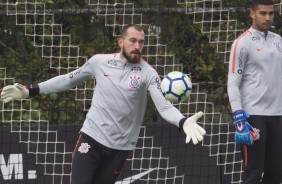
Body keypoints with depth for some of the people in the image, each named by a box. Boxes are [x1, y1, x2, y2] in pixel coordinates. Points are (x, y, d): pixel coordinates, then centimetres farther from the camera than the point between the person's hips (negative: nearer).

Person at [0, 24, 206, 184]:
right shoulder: (99, 61, 0)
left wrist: (184, 122, -38)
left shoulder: (147, 73, -7)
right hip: (92, 136, 0)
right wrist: (30, 90, 7)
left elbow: (164, 106, -18)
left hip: (119, 146, 0)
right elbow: (68, 80, 12)